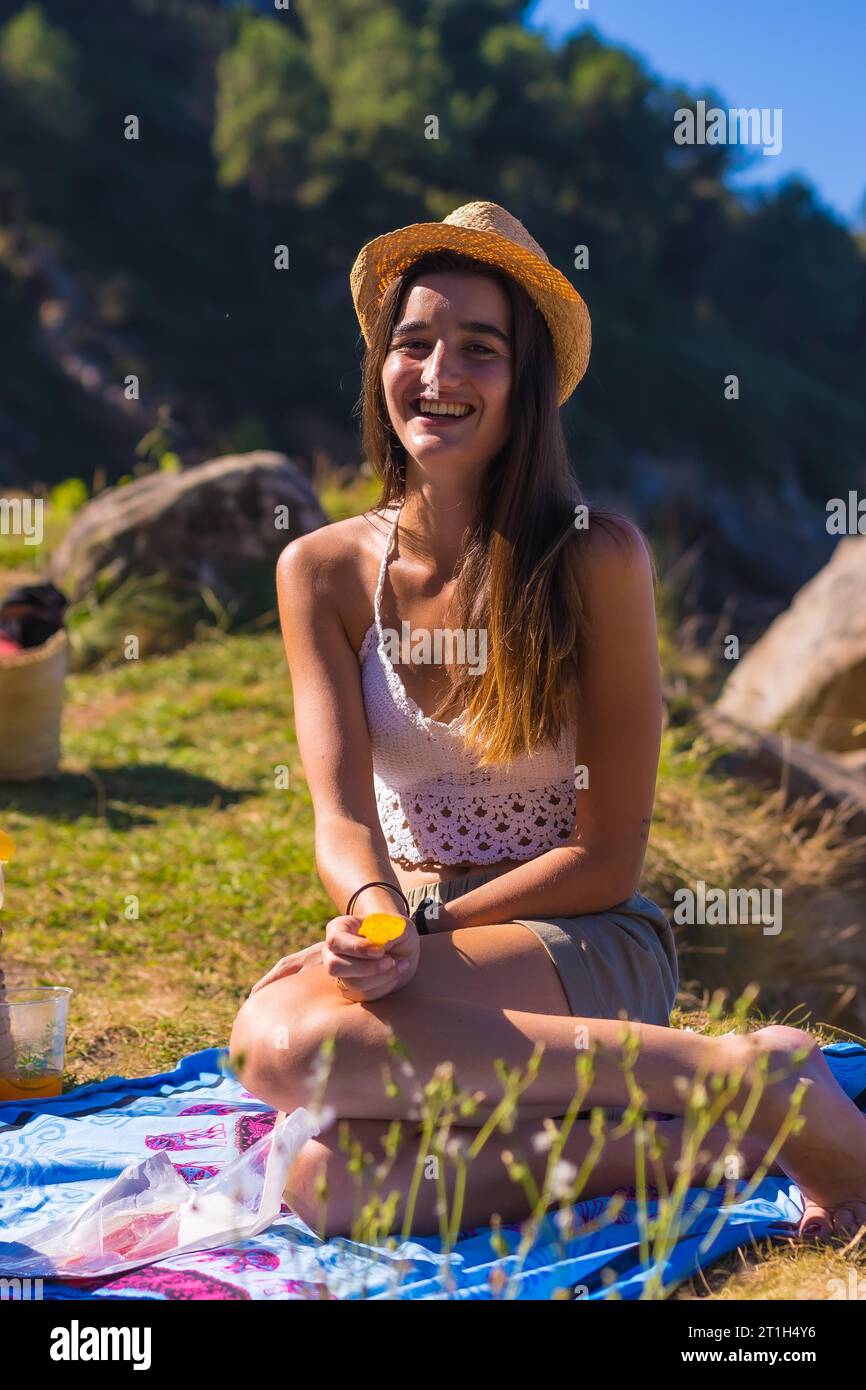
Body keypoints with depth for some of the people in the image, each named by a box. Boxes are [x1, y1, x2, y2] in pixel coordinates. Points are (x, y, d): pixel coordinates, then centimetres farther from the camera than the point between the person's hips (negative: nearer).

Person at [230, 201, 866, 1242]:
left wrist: (429, 915, -17)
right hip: (429, 960, 4)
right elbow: (343, 815, -8)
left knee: (287, 1039, -33)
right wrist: (377, 911, -30)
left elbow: (605, 858, -7)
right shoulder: (323, 571, 1)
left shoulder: (594, 558, -9)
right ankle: (703, 1132, -16)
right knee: (325, 1183, -29)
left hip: (586, 950, -3)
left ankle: (733, 1071, -24)